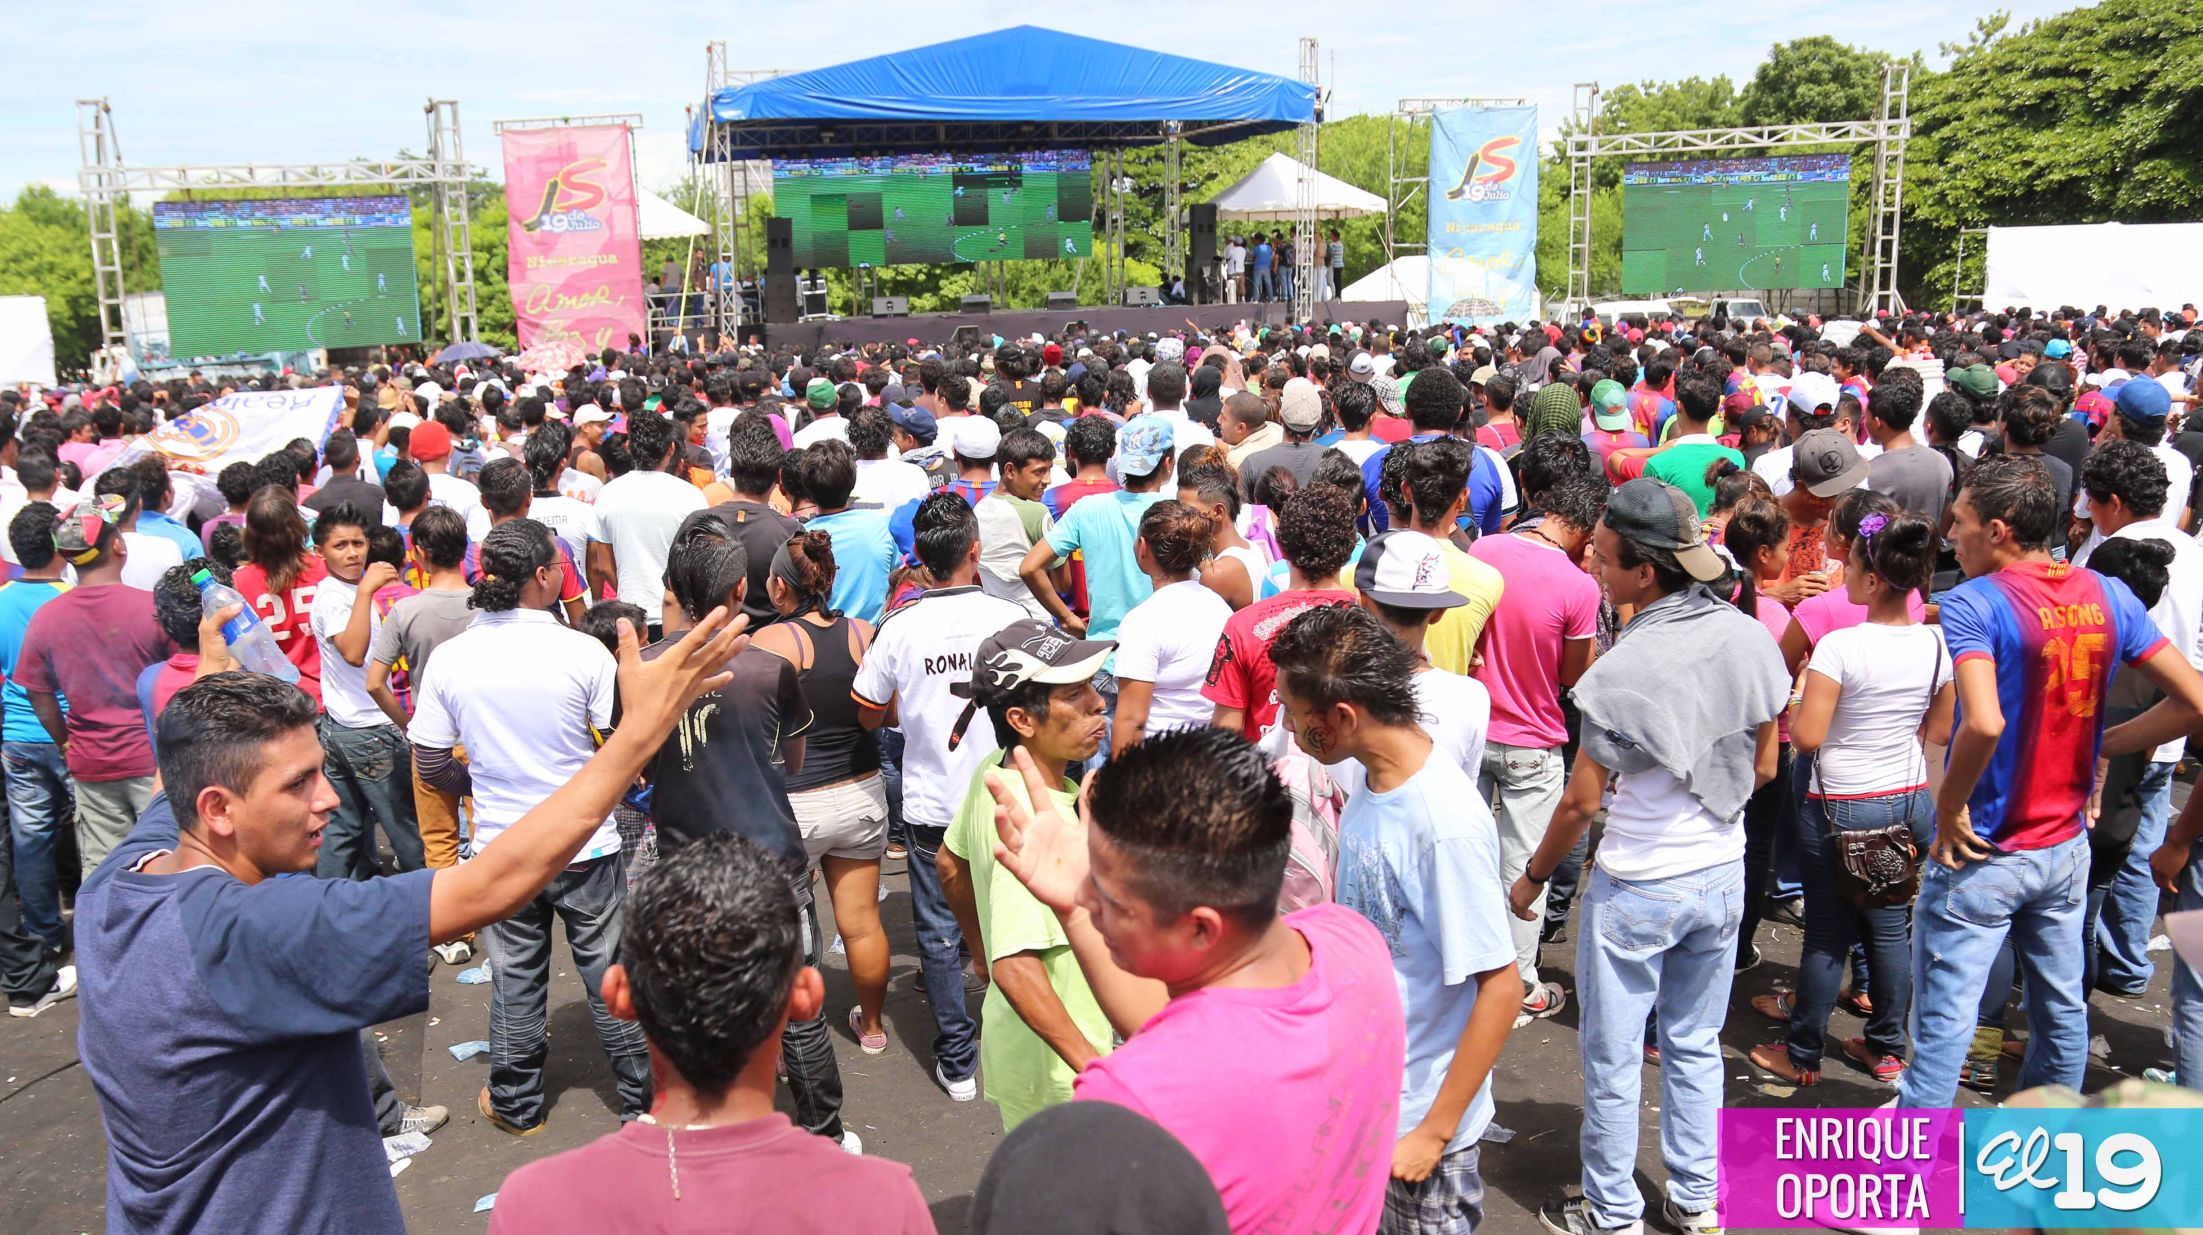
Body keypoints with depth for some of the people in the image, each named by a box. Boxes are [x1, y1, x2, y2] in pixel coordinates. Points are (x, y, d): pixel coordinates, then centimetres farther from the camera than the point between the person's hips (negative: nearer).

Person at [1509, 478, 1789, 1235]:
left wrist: (1533, 879, -1)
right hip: (1723, 875, 6)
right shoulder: (1750, 639, -6)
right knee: (1695, 1047, 21)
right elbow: (1764, 767, 5)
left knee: (1613, 1060, 10)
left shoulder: (1625, 670, -24)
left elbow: (1580, 803, -16)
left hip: (1636, 888, -6)